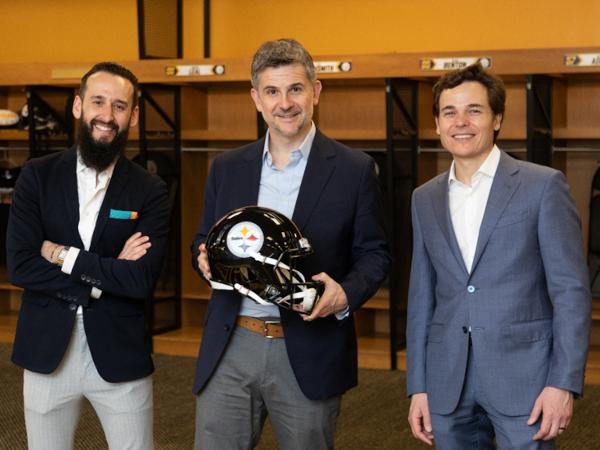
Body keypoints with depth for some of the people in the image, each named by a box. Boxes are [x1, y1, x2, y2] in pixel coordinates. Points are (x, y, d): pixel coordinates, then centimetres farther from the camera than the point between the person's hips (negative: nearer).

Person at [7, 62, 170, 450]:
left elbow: (143, 281, -16)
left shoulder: (150, 191, -4)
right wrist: (106, 274, -15)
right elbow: (19, 267, -10)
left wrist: (65, 256, -14)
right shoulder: (38, 176, -1)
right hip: (46, 349, 1)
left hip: (120, 354, -1)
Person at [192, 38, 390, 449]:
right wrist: (205, 259, -8)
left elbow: (375, 254, 1)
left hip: (309, 354, -2)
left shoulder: (354, 170, -2)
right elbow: (204, 241, 16)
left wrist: (345, 295, -18)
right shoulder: (227, 168, 8)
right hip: (230, 349, 3)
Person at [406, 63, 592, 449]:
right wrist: (418, 387, 9)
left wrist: (564, 384, -13)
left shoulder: (544, 186, -4)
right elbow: (422, 297, 12)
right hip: (448, 383, 4)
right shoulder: (425, 199, 10)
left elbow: (571, 290, -7)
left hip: (522, 378, -4)